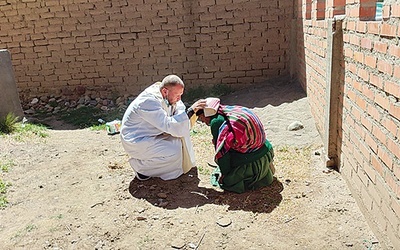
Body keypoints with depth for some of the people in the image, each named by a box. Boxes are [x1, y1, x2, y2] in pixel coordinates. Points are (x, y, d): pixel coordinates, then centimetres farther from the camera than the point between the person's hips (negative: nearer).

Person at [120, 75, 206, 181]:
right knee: (174, 153, -21)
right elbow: (170, 126, -36)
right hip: (136, 142, -9)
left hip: (152, 134, 9)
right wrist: (190, 110, -37)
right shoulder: (149, 101, -32)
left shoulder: (165, 96, -6)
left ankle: (184, 164, 13)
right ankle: (140, 165, -2)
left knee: (182, 129, -1)